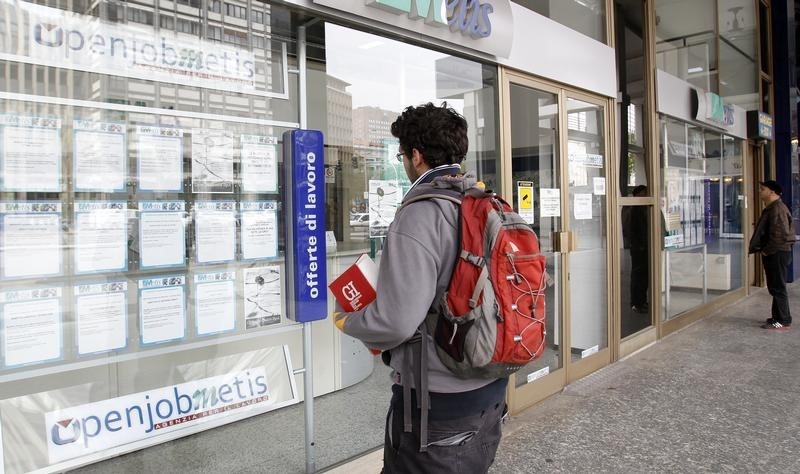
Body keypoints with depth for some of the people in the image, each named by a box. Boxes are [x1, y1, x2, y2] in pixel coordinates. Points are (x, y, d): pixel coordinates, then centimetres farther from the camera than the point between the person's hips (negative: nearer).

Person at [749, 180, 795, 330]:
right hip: (773, 254, 10)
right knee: (774, 287, 16)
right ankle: (778, 317, 26)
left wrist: (767, 251, -16)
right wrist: (765, 250, 14)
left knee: (778, 288, -4)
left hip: (777, 254, -10)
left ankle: (783, 321, 2)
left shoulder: (777, 209, -18)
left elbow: (779, 235, -25)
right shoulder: (771, 208, 15)